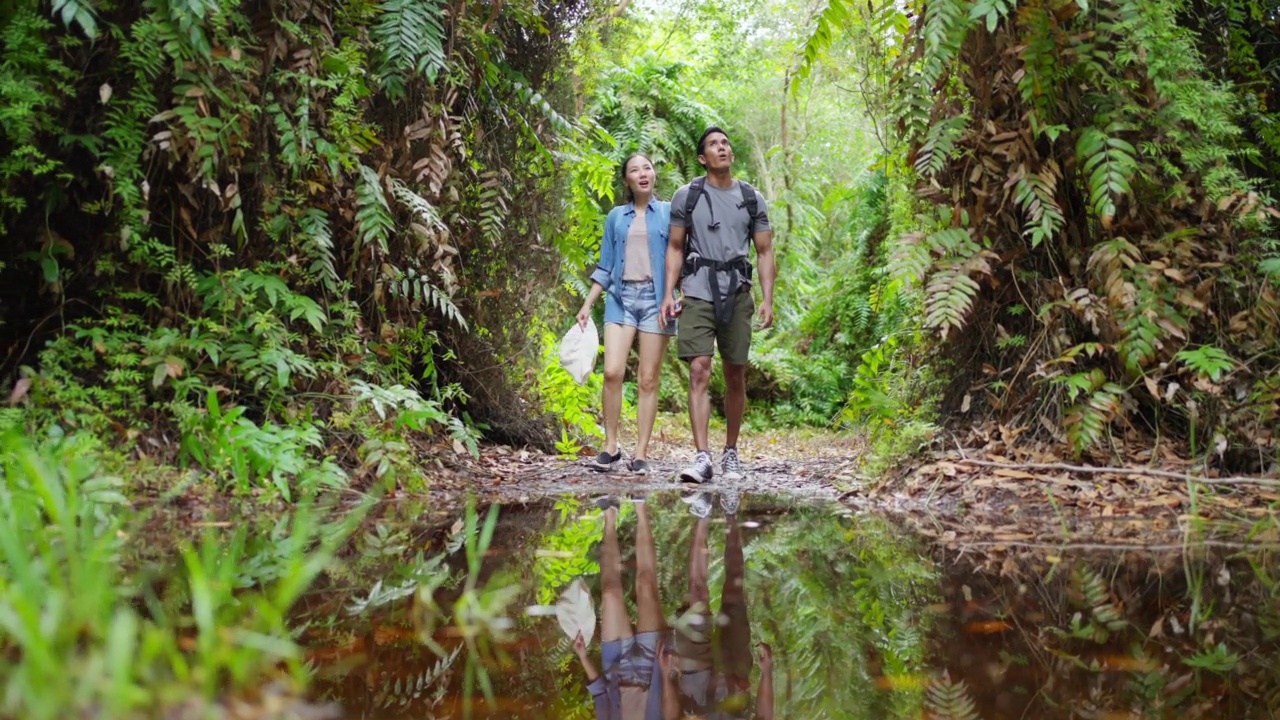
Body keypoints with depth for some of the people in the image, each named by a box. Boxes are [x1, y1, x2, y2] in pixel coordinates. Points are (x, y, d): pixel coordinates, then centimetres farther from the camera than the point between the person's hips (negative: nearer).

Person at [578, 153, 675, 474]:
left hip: (655, 297, -1)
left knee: (648, 379, -3)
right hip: (621, 296, 2)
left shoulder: (669, 212, 8)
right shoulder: (616, 217, 14)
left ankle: (641, 454, 2)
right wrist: (587, 305, 11)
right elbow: (605, 267, 17)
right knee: (612, 371, -13)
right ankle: (610, 446, -1)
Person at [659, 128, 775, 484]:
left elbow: (764, 252, 10)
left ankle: (731, 452, 21)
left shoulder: (752, 199, 9)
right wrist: (668, 292, -2)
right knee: (699, 372, -13)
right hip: (697, 294, -2)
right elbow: (675, 247, 9)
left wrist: (768, 299, 0)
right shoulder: (687, 196, 6)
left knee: (735, 376, 7)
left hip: (737, 294, 2)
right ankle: (702, 458, -18)